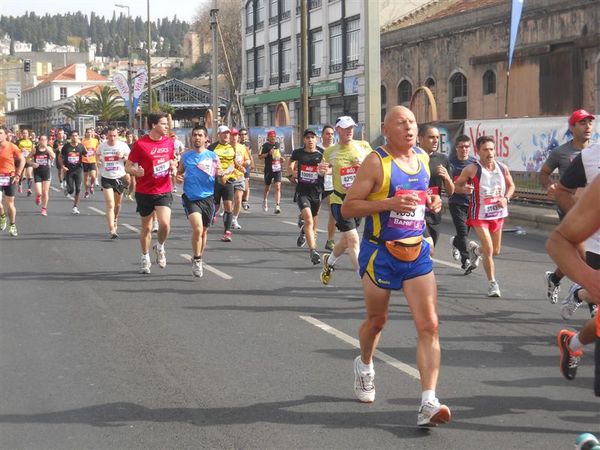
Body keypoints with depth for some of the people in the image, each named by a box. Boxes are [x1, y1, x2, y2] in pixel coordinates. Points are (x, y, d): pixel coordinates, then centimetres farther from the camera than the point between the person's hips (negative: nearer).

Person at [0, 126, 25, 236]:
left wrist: (18, 175, -6)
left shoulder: (12, 147, -6)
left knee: (10, 203, 4)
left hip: (10, 177, -2)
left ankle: (12, 226, 19)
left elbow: (22, 160, 1)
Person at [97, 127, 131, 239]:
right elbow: (98, 155, 22)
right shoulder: (102, 145, -1)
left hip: (119, 177, 1)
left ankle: (115, 219, 48)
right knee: (110, 205, -11)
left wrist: (123, 156, -17)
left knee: (117, 204, 19)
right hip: (106, 178, -1)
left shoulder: (123, 145, -6)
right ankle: (112, 230, -16)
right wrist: (98, 160, 4)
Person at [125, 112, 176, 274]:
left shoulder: (169, 142, 4)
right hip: (144, 192, -2)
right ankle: (145, 257, 28)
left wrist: (173, 166, -3)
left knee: (165, 223, -15)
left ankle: (160, 247, 16)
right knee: (146, 227, 8)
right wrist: (136, 171, -27)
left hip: (164, 191, 2)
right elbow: (128, 166, -6)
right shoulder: (140, 144, -10)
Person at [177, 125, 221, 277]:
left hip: (207, 197, 2)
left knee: (204, 231, 13)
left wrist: (219, 173, -19)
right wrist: (178, 178, -5)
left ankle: (198, 260, 33)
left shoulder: (212, 156, 2)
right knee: (197, 228, -20)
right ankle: (196, 260, -4)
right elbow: (179, 172, 17)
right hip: (190, 197, -2)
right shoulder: (185, 156, 4)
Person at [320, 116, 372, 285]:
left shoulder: (363, 146, 0)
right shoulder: (330, 152, -1)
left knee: (346, 240, 16)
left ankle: (329, 262, 46)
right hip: (340, 200, -3)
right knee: (353, 239, -13)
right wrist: (324, 170, -5)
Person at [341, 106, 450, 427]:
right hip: (380, 253, -4)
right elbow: (347, 207, -14)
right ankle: (364, 365, 48)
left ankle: (428, 403, -13)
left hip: (417, 252, 4)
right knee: (377, 321, 15)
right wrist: (389, 203, -26)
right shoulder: (376, 162, -12)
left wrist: (431, 202, 3)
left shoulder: (423, 159, 6)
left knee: (429, 325, -10)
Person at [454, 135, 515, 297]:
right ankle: (492, 283, 3)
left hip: (498, 214, 5)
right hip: (480, 215, -5)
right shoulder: (472, 169, -14)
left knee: (496, 251, 17)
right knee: (489, 250, -12)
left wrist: (506, 198, -6)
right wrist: (464, 189, -26)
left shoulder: (503, 168, -2)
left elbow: (511, 186, 13)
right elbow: (457, 185, -4)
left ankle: (476, 250, 50)